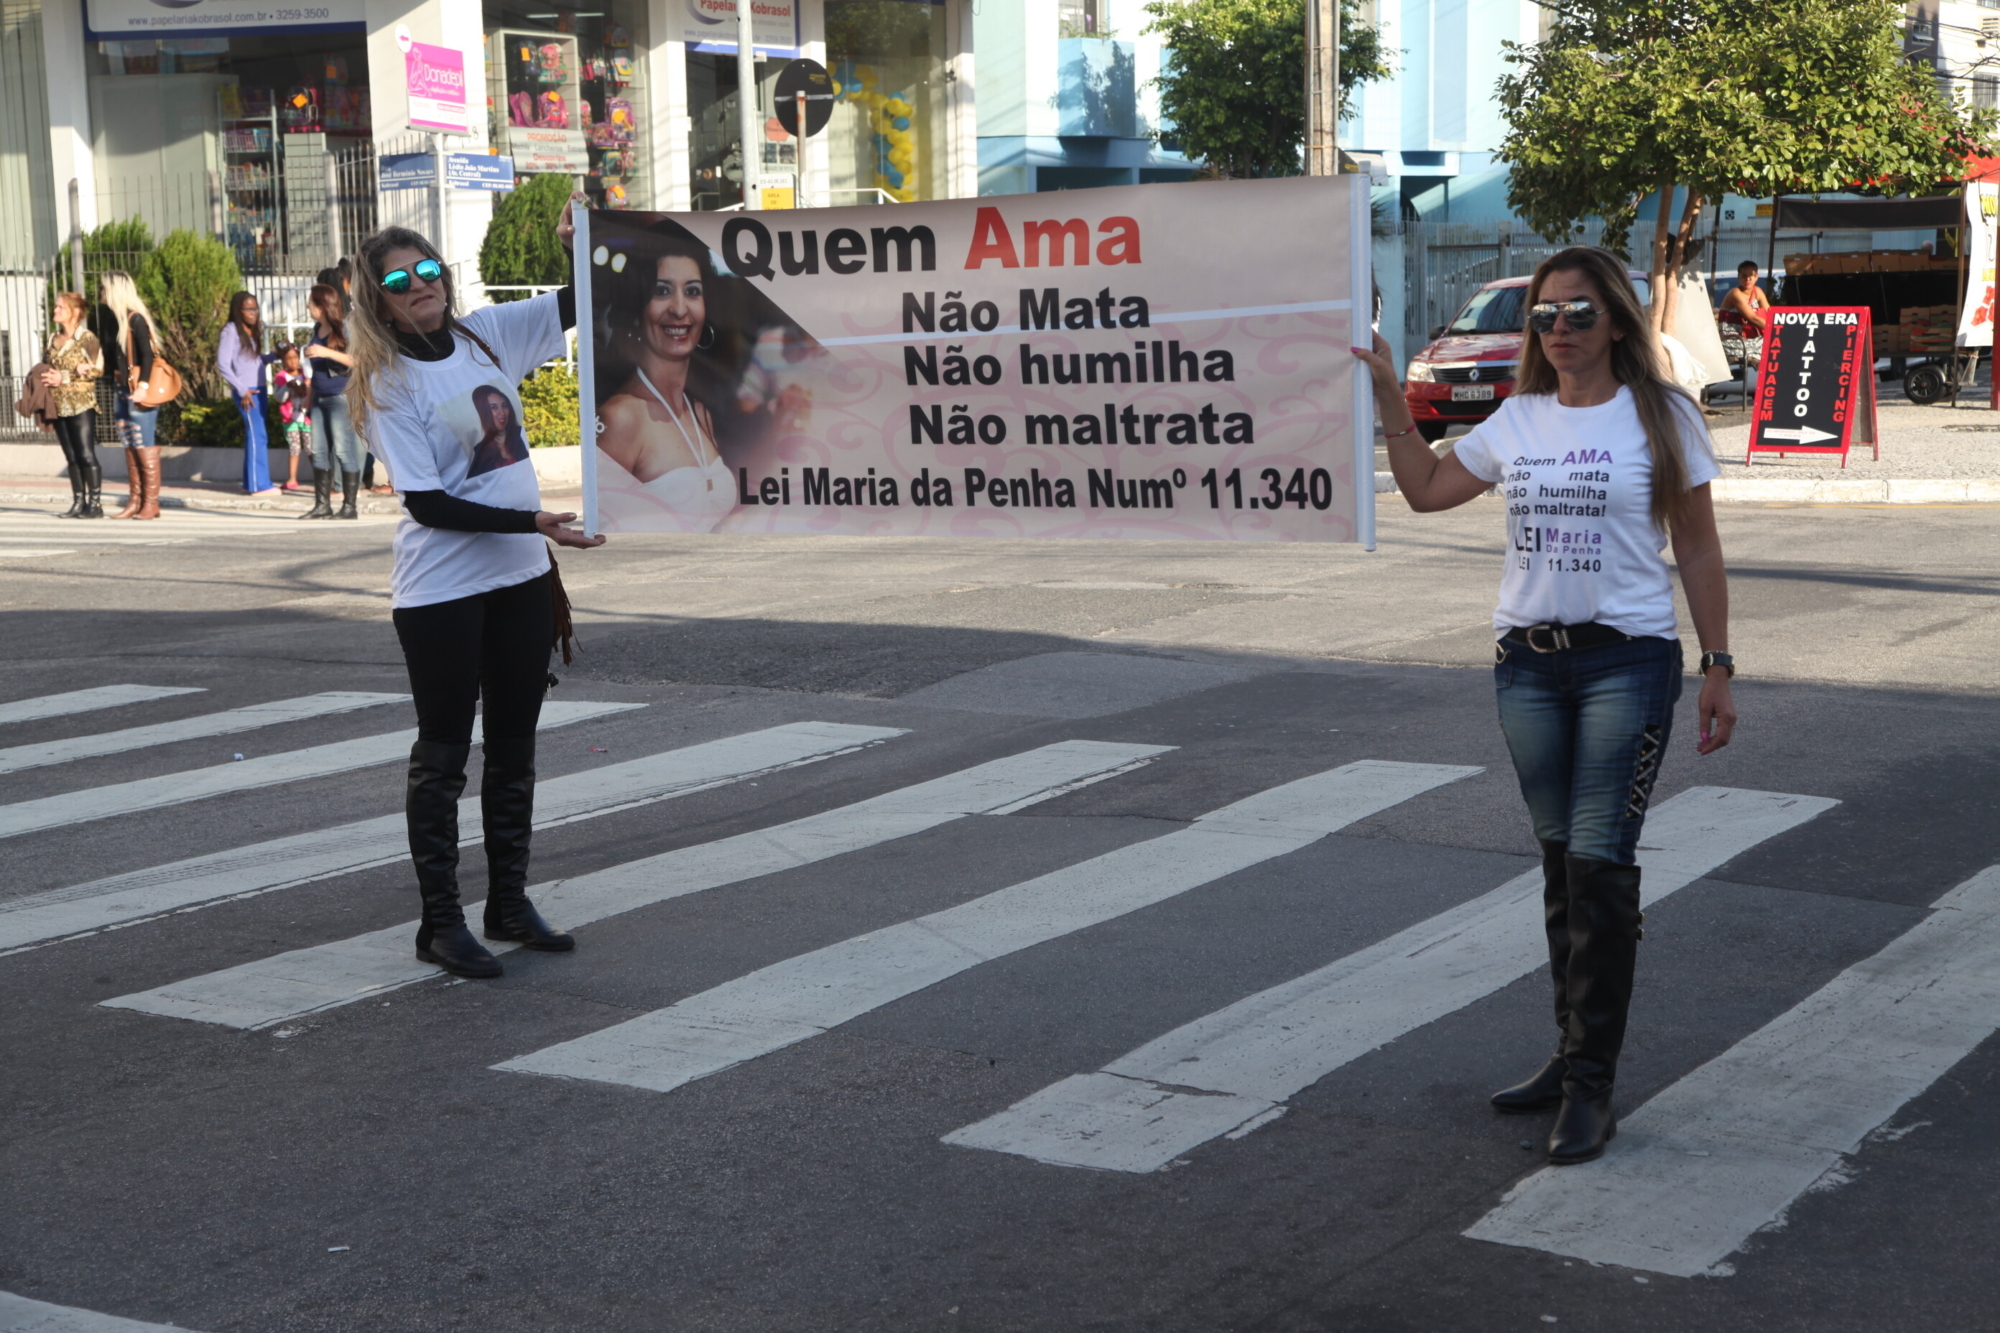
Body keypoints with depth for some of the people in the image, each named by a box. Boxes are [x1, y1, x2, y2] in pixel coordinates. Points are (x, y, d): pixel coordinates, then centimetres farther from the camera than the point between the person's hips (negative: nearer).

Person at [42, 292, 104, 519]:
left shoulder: (87, 338, -4)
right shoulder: (54, 340, 16)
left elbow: (97, 369, -11)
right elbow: (44, 366, 24)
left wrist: (64, 377, -14)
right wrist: (44, 377, 0)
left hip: (81, 405, -7)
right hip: (59, 406, 7)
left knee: (86, 455, -7)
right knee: (71, 457, 8)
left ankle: (95, 503, -3)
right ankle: (78, 503, 11)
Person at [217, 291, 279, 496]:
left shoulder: (252, 332, 15)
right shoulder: (231, 331, -8)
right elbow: (223, 364, -12)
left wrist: (274, 355, 3)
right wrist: (242, 390, -14)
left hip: (258, 389, 8)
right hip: (246, 391, -8)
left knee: (254, 436, 10)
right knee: (257, 436, -10)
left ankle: (250, 483, 16)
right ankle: (260, 485, -9)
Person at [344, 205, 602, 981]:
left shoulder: (488, 334, 4)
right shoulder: (387, 382, -10)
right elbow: (427, 502, -16)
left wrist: (582, 245, -9)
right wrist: (531, 523, -21)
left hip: (521, 576, 6)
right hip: (441, 589, -6)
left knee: (514, 745, 13)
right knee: (443, 754, 2)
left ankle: (509, 902, 25)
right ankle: (440, 923, 10)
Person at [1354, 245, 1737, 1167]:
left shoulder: (1660, 418, -2)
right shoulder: (1519, 421, 9)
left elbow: (1698, 550, 0)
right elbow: (1426, 489, 19)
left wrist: (1717, 668, -4)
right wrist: (1388, 395, 11)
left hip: (1626, 664, -5)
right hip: (1527, 664, 5)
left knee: (1599, 865, -8)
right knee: (1560, 863, 12)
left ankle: (1591, 1088, -3)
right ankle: (1574, 1056, 22)